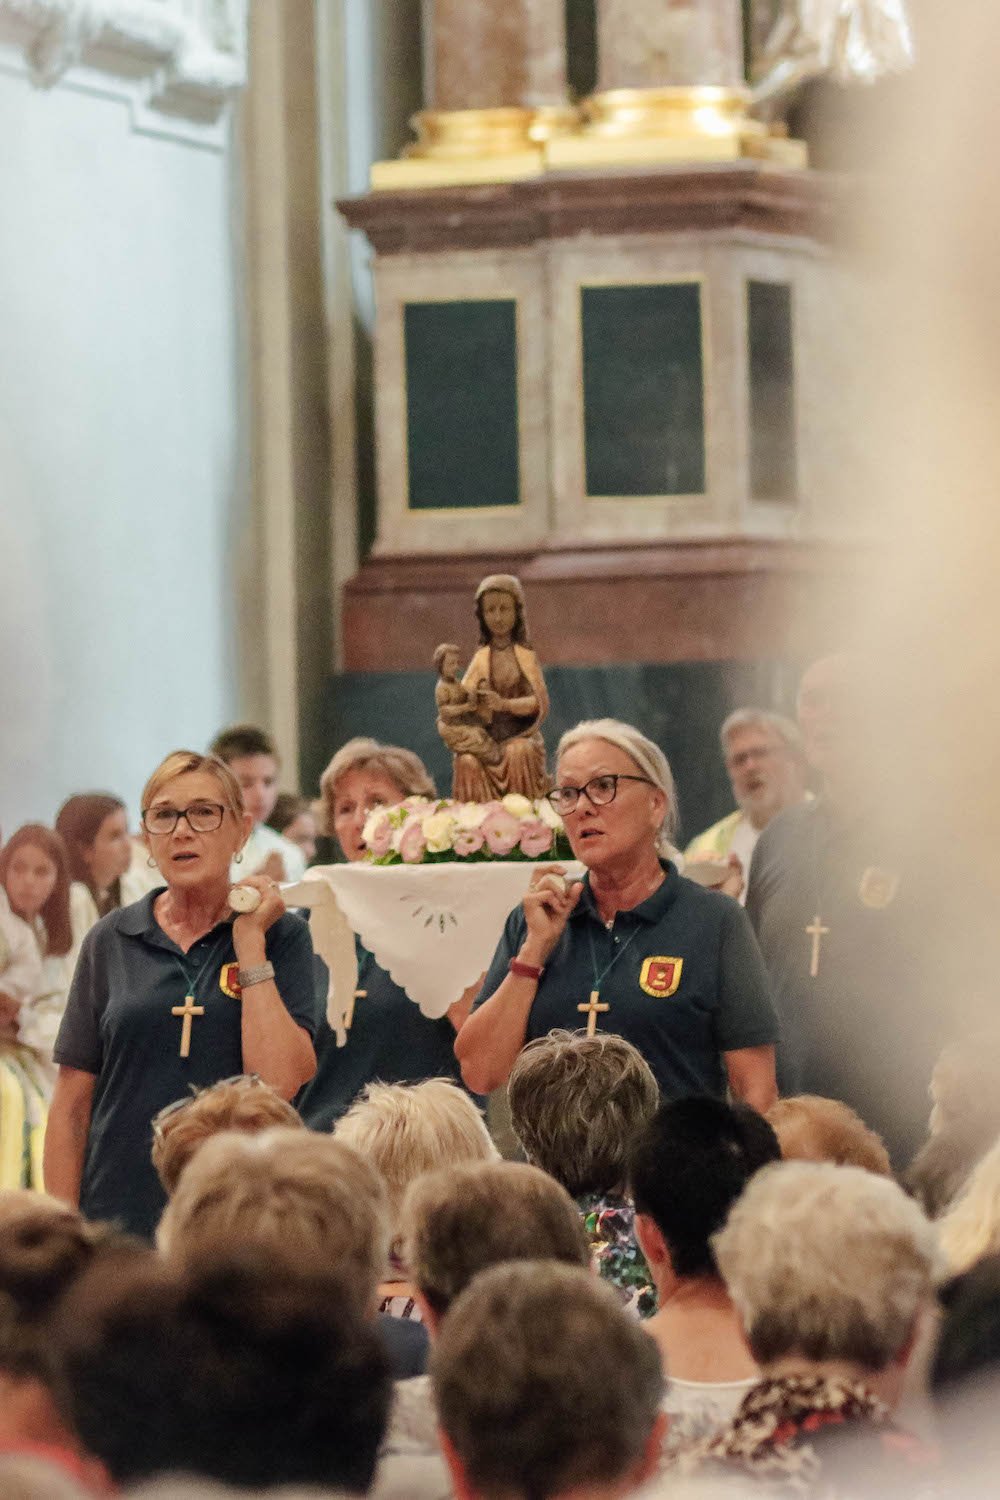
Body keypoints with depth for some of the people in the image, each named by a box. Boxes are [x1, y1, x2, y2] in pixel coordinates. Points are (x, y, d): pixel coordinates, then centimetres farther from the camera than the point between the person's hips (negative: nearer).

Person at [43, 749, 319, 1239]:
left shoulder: (281, 935, 3)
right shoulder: (110, 942, 7)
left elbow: (278, 1081, -11)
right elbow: (71, 1105, 7)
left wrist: (250, 942, -8)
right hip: (121, 1212, 1)